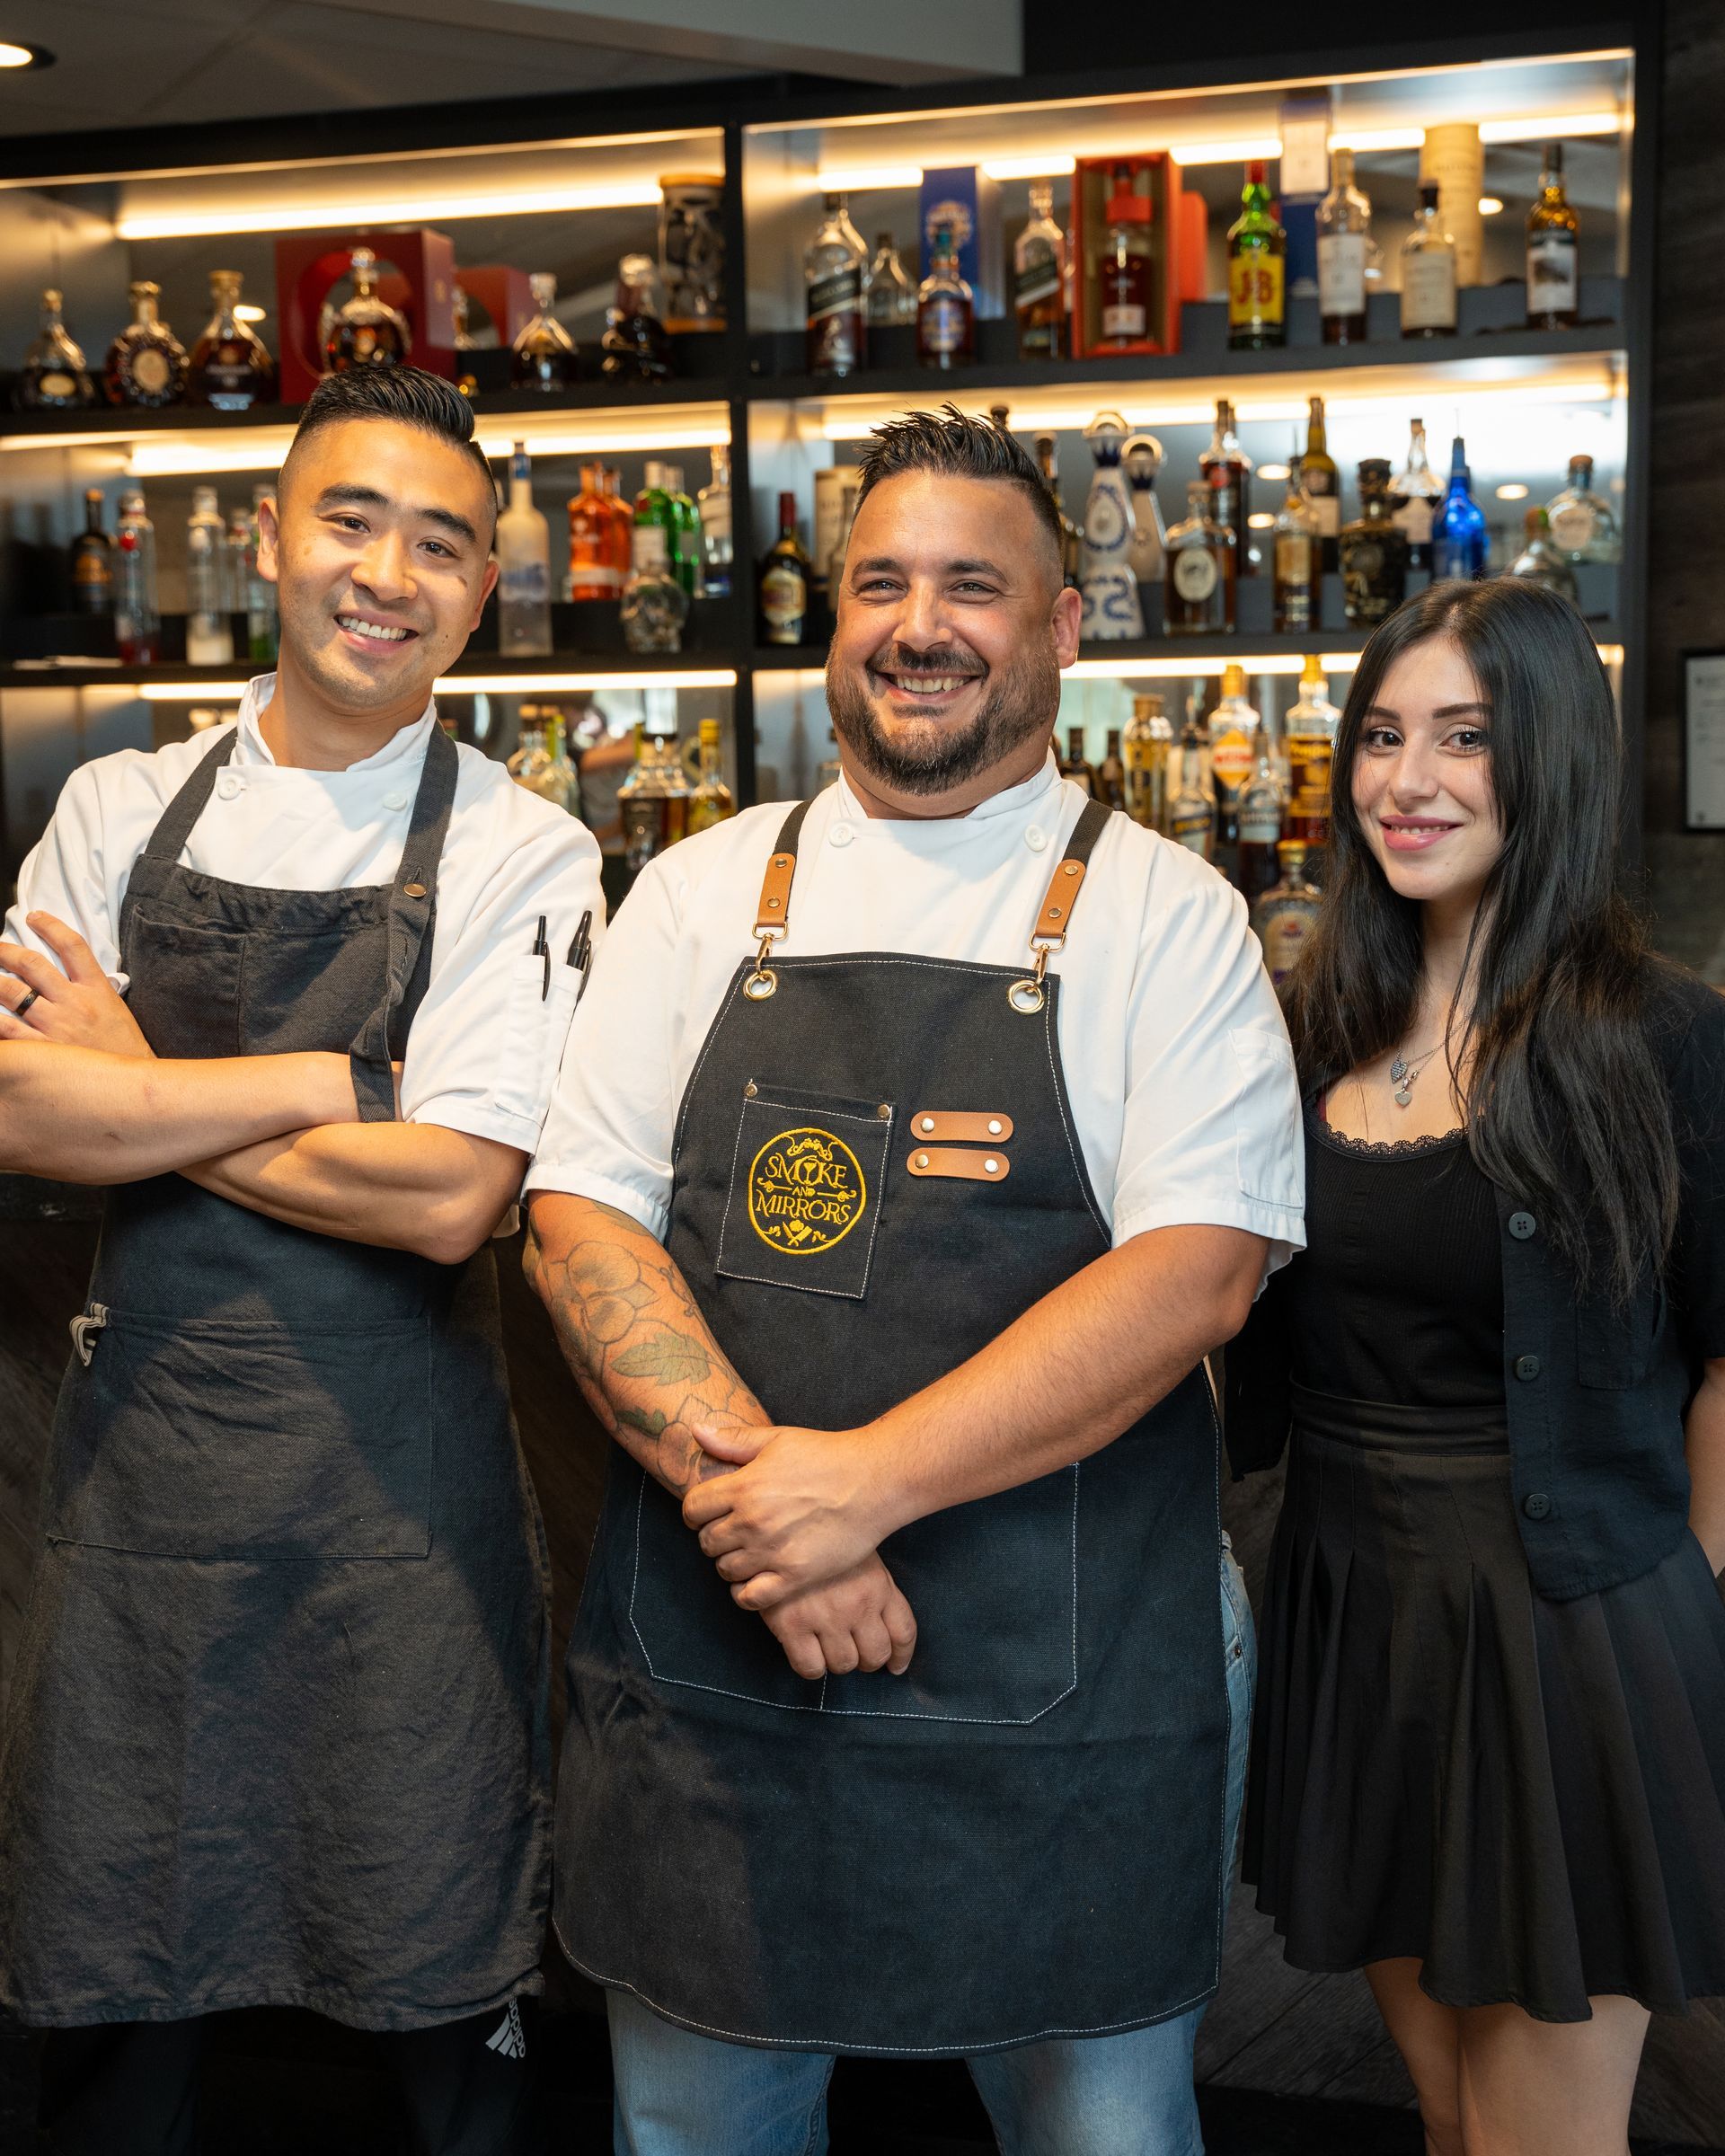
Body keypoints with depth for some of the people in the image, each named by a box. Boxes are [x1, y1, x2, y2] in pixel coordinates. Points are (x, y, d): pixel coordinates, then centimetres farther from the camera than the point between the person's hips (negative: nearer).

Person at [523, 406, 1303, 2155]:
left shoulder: (1165, 916, -1)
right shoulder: (698, 896, 7)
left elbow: (1193, 1274, -12)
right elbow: (581, 1218, 0)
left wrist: (870, 1478, -20)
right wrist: (749, 1487, -15)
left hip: (1071, 1685, -2)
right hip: (702, 1664, 3)